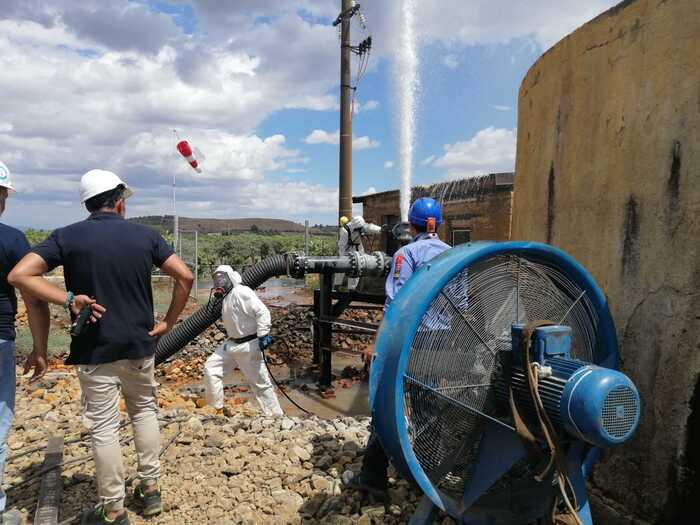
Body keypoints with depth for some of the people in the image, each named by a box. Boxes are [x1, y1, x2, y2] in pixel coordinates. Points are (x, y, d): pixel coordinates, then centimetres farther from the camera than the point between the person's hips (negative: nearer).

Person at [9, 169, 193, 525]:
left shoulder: (67, 236, -5)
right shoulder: (145, 235, -2)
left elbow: (19, 275, -14)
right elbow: (184, 276, -5)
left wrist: (68, 300, -12)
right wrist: (168, 323, 1)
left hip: (95, 349, -2)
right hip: (140, 344, 2)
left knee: (103, 428, 8)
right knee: (145, 410, 21)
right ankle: (150, 490, 28)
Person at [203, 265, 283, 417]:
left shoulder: (241, 292, -18)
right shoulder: (224, 296, 11)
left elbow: (262, 312, -25)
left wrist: (263, 335, -28)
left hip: (249, 345, -9)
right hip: (232, 343, 9)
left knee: (260, 383, -2)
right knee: (210, 367, 8)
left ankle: (276, 416, 12)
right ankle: (215, 408, 21)